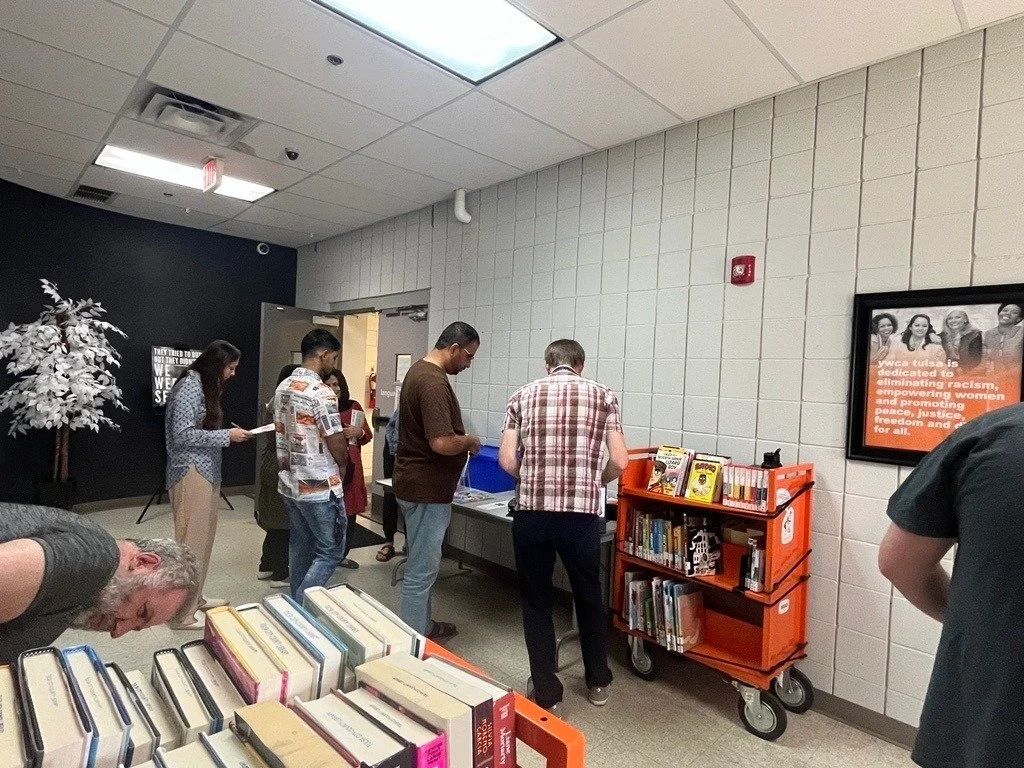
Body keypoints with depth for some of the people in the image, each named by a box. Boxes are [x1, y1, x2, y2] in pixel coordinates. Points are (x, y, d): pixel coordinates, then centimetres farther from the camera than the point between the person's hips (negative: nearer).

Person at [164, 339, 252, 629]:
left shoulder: (205, 386, 15)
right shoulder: (189, 386, -14)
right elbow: (182, 435, -20)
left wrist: (229, 433, 4)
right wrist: (227, 436, -16)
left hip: (207, 472, 9)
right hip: (191, 473, -9)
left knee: (203, 539, 16)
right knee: (190, 543, -2)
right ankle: (182, 613, 8)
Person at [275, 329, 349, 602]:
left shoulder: (282, 388, 7)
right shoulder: (321, 393, -20)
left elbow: (283, 433, 14)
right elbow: (337, 444, -17)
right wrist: (342, 468, 2)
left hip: (289, 483, 9)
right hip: (319, 487, -9)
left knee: (300, 547, 18)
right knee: (331, 551, 4)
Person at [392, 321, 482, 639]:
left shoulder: (420, 370, 10)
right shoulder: (434, 382, -23)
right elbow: (441, 443, -30)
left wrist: (461, 439, 14)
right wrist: (470, 441, -11)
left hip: (418, 482, 11)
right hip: (426, 488, -11)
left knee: (423, 564, 21)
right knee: (421, 569, 2)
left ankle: (423, 625, 36)